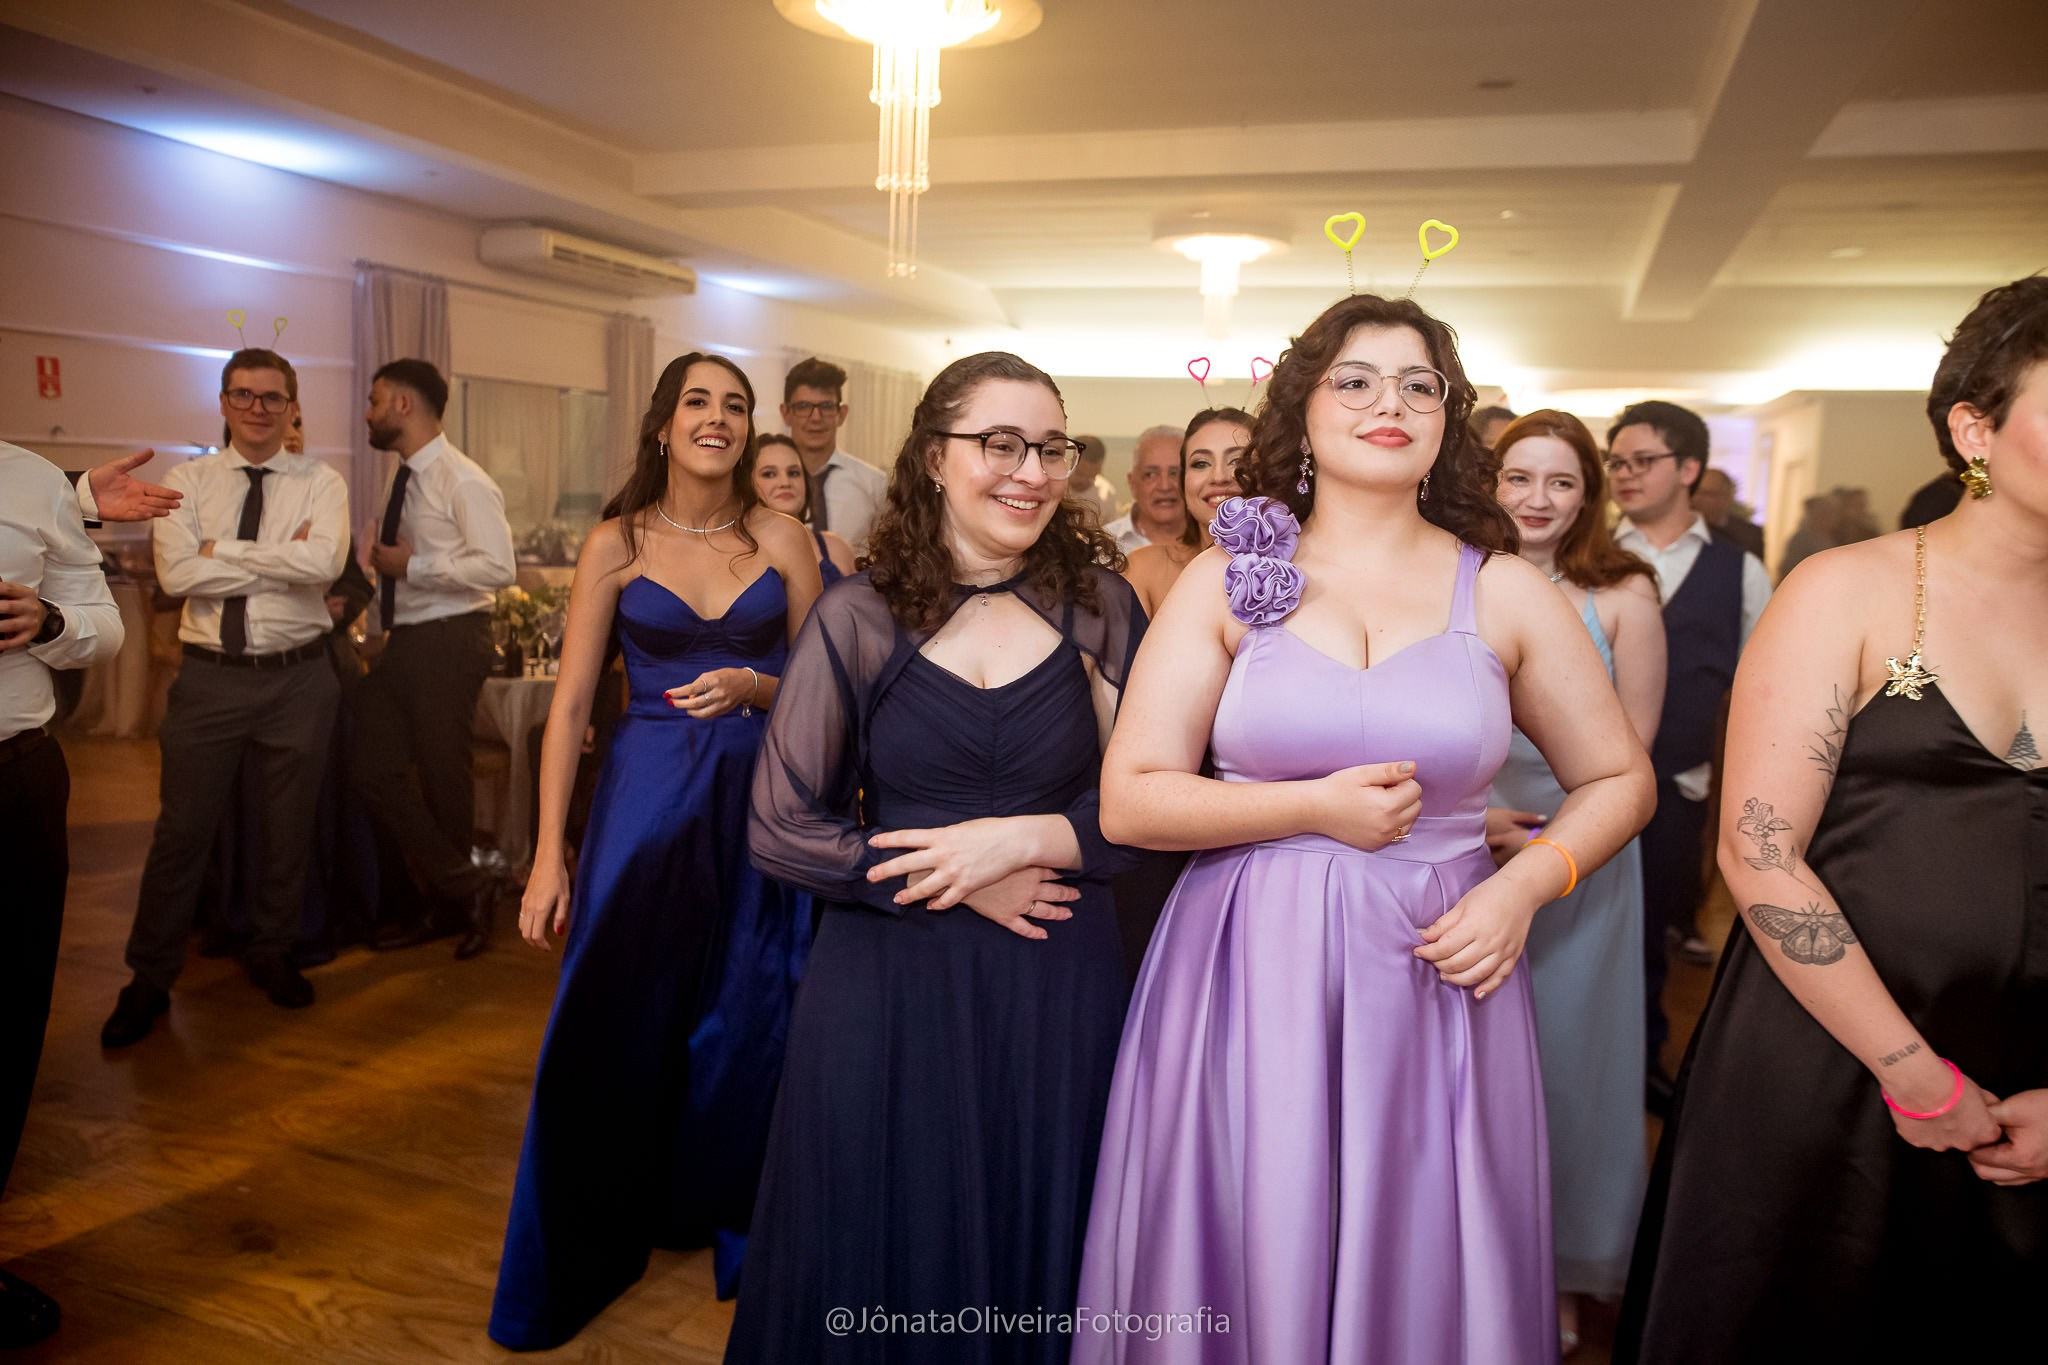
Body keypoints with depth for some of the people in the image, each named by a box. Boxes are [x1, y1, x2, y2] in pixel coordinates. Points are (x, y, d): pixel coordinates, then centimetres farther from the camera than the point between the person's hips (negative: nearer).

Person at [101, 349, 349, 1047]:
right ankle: (149, 980, 21)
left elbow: (323, 562, -19)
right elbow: (176, 573, -11)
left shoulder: (320, 484, 0)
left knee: (290, 828, 12)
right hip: (209, 676, 0)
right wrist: (282, 560, -13)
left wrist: (223, 549, -13)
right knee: (181, 830, 6)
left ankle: (272, 955, 32)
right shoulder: (186, 481, 3)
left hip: (298, 677, 0)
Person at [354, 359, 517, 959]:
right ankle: (463, 890, 11)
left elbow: (499, 567, -22)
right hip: (401, 640, 8)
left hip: (449, 641, -8)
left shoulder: (463, 481, -13)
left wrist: (411, 565, -18)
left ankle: (450, 903, 23)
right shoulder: (401, 479, 13)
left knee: (443, 774, 3)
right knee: (371, 769, 4)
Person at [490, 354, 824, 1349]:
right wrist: (548, 855, -4)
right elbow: (570, 703, -1)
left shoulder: (782, 540, 3)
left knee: (747, 1026, 7)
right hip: (647, 801, -1)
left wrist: (754, 689, -15)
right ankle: (596, 1241, 28)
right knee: (615, 1022, 5)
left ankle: (728, 1215, 32)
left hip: (759, 804, 1)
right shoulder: (616, 544, 0)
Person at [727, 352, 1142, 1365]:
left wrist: (1027, 838, -14)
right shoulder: (859, 617, -3)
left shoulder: (1096, 605, 1)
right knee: (886, 1262, 13)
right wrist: (960, 885, -11)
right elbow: (781, 826, -6)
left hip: (1058, 991, 1)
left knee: (1039, 1258, 15)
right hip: (890, 987, -1)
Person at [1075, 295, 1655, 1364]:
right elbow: (1129, 802, -5)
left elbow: (1619, 779, 10)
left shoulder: (1506, 594, 3)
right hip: (1249, 974, -1)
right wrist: (1316, 807, -12)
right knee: (1250, 1266, 11)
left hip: (1434, 971, 1)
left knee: (1421, 1267, 12)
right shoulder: (1228, 581, -1)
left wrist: (1524, 885, -6)